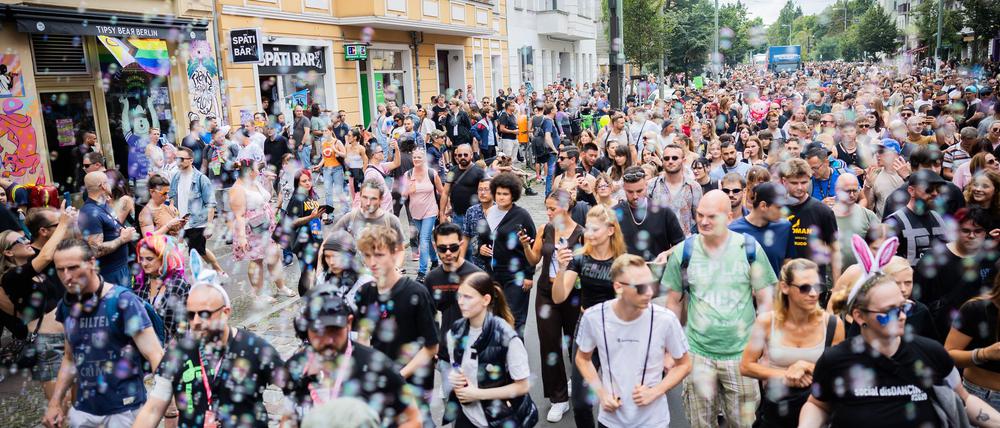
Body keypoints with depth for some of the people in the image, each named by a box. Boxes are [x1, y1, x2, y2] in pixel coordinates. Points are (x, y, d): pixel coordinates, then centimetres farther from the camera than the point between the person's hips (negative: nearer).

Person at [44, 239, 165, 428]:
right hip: (83, 408, 6)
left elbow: (156, 355, -20)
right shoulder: (67, 306, 2)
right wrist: (55, 402, 12)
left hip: (124, 407, -6)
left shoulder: (123, 301, -16)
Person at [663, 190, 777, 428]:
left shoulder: (749, 248, -5)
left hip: (742, 353, 0)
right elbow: (674, 302, 5)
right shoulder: (683, 251, -3)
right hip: (697, 353, 1)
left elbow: (765, 300, 1)